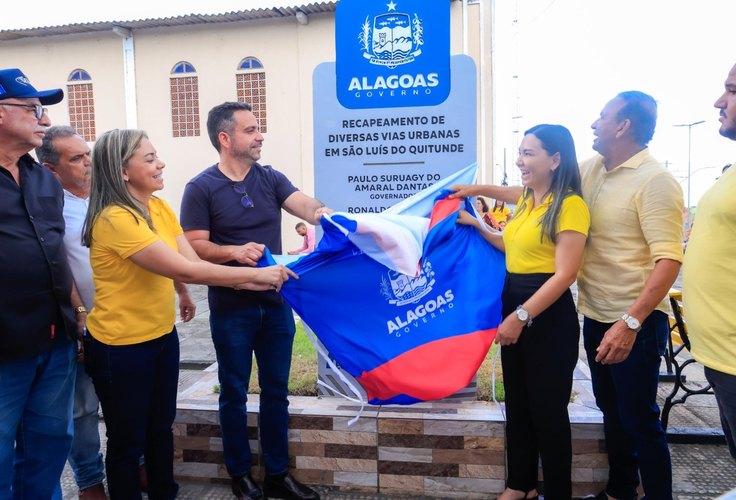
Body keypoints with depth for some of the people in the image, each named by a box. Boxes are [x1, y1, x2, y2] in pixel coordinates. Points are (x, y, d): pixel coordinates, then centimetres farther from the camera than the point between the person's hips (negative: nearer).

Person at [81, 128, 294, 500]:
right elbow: (186, 270, -27)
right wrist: (256, 273, -23)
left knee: (161, 427, 21)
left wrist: (251, 283, -16)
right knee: (128, 441, 11)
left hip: (162, 336, 7)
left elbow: (191, 262, -5)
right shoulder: (115, 219, -24)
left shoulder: (160, 208, 2)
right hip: (120, 347, -7)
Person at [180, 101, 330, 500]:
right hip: (231, 308, -4)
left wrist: (322, 214, -32)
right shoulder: (201, 188, -6)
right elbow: (195, 247, -10)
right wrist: (234, 251, -27)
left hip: (275, 302, 4)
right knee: (234, 392, 11)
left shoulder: (270, 178, 5)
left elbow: (304, 205, -10)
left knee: (276, 390, 13)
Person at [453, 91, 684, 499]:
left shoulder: (655, 182, -16)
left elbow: (668, 258, -22)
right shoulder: (591, 169, 7)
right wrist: (480, 189, 14)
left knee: (640, 420, 4)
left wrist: (631, 322, -29)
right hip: (596, 316, 8)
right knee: (611, 411, 20)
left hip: (636, 321, -7)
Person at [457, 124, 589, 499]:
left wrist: (522, 316, -22)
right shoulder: (525, 202, 11)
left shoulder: (569, 205, -15)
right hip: (514, 308, 9)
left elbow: (564, 274, -20)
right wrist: (478, 227, 13)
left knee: (548, 409, 6)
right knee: (517, 404, 18)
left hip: (548, 316, -8)